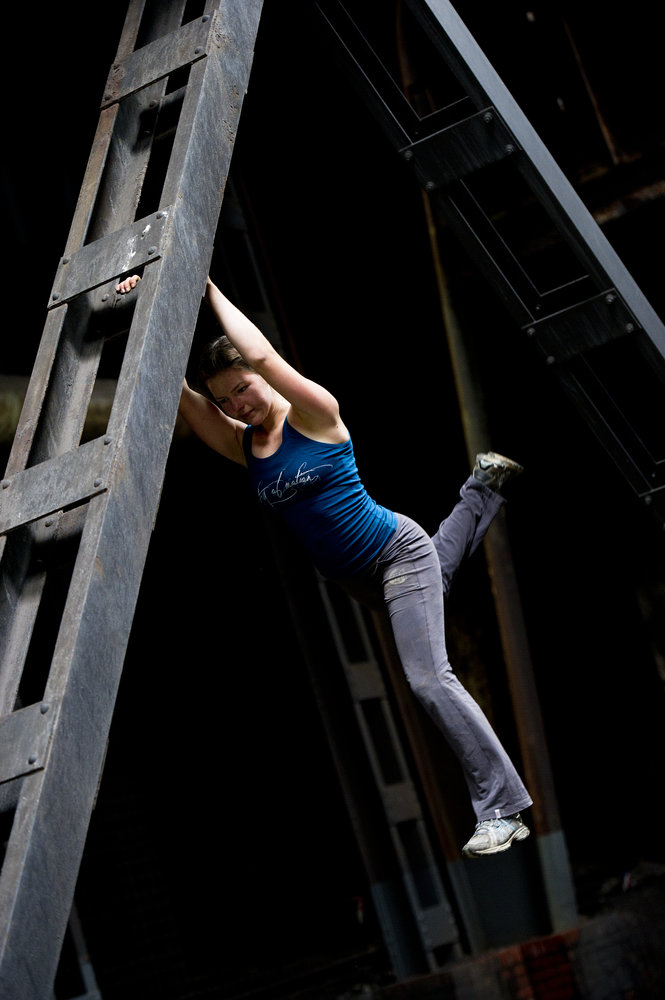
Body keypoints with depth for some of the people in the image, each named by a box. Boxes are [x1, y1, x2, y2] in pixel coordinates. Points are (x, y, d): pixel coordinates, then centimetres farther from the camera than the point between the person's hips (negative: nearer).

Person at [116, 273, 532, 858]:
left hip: (398, 552, -8)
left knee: (428, 678, -21)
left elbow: (261, 354, -32)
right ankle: (484, 486, 57)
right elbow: (174, 389, -10)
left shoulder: (314, 414, -17)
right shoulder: (241, 444, -2)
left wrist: (211, 293, -21)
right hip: (355, 581, 8)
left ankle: (504, 810, -16)